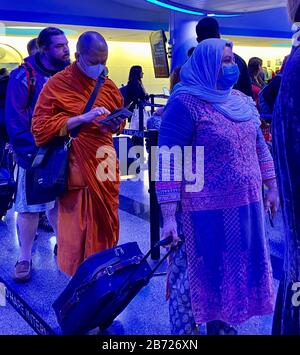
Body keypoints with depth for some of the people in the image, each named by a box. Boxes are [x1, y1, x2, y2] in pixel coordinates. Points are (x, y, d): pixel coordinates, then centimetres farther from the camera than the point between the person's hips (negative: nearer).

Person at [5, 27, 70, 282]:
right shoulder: (24, 76, -8)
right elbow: (15, 119, -11)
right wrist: (30, 152, -16)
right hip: (36, 153, -4)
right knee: (29, 206, 3)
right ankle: (25, 258, 15)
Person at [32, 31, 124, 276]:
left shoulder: (108, 85, 10)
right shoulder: (57, 84, -5)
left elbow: (119, 118, 25)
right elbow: (41, 128, -12)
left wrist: (114, 124, 0)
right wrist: (82, 118, -19)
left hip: (105, 165, 5)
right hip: (76, 167, -5)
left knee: (106, 224, 11)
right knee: (77, 228, 0)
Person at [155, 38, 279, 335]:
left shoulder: (241, 101, 10)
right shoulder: (186, 102, -14)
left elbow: (258, 145, 19)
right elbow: (168, 162, -18)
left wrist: (271, 187, 17)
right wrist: (169, 217, -21)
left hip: (244, 207, 7)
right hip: (205, 212, -7)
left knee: (233, 273, 19)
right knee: (196, 277, 8)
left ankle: (222, 327, 39)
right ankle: (184, 331, 28)